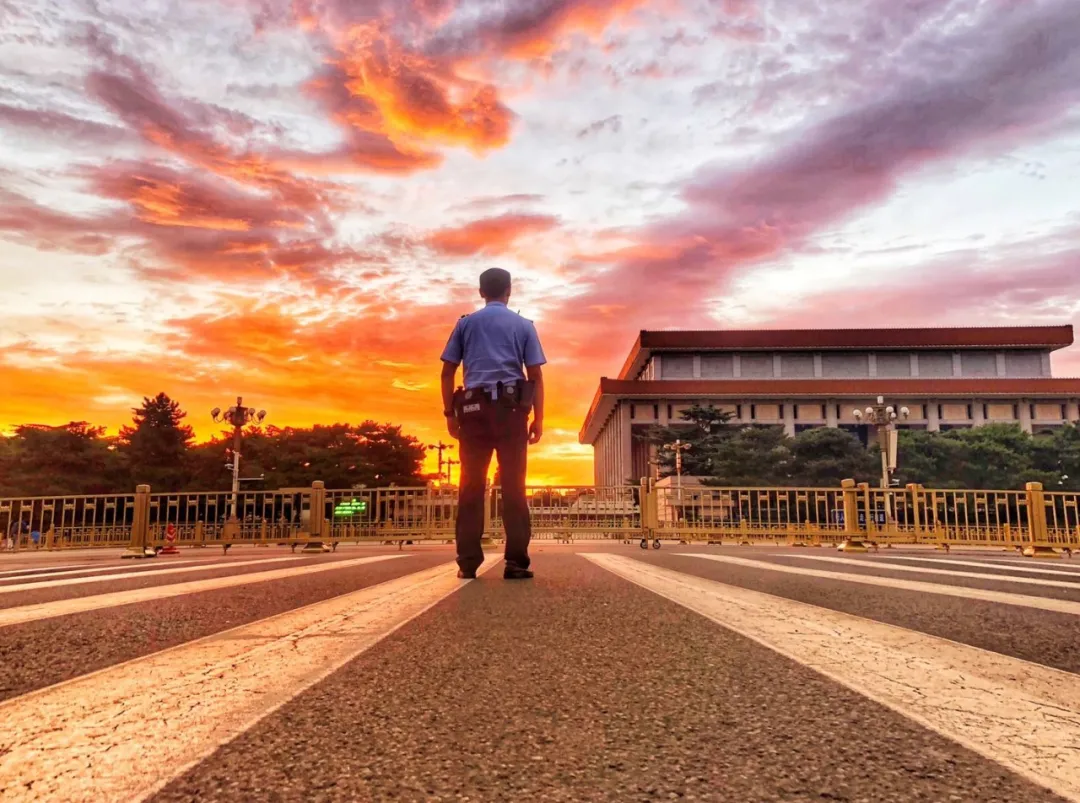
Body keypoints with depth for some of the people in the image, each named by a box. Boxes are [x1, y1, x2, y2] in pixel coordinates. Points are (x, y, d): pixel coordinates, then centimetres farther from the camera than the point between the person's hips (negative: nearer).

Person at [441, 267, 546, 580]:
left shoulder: (466, 323, 13)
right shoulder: (524, 325, 11)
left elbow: (447, 371, 6)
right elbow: (535, 375, 3)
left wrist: (450, 413, 9)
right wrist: (538, 418, 5)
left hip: (474, 407, 1)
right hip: (511, 407, -1)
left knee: (471, 485, 2)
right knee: (513, 485, -1)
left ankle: (468, 562, -1)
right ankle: (516, 561, -5)